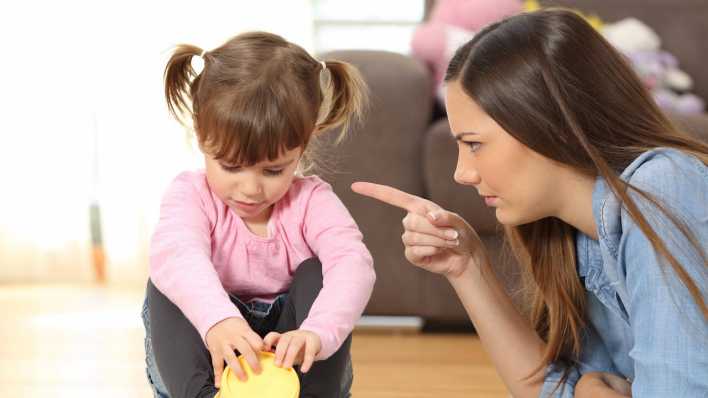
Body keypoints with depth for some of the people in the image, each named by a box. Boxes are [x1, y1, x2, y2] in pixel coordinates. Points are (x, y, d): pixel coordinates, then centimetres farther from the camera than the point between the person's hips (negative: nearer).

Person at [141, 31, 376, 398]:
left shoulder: (311, 201, -12)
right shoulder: (191, 195, -14)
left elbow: (352, 264, -31)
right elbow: (176, 253, -37)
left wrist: (317, 334, -53)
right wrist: (217, 319, -60)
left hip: (291, 368, 0)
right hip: (212, 367, 0)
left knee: (316, 273, -23)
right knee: (167, 281, -23)